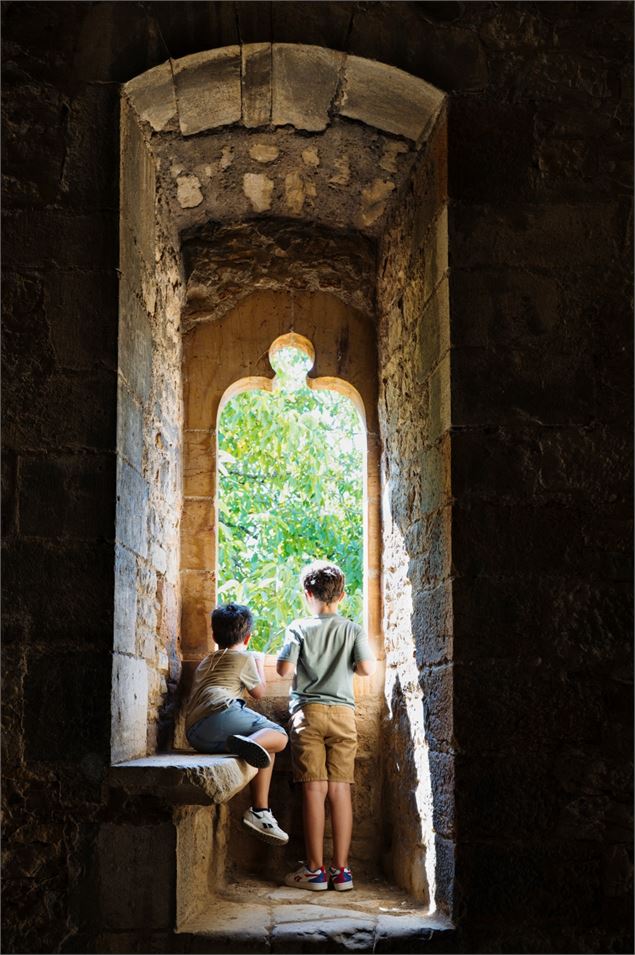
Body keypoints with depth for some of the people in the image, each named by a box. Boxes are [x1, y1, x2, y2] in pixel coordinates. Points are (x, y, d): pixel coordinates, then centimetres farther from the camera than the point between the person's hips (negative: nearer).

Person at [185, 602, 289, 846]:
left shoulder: (205, 662, 33)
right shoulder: (244, 658, 13)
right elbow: (259, 692, 24)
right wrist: (259, 664, 41)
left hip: (195, 735, 7)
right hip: (221, 712, -7)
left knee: (265, 751, 19)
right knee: (278, 735, -3)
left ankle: (259, 811, 4)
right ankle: (251, 742, -37)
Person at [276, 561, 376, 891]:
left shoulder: (299, 628, -1)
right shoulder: (353, 630, 4)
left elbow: (283, 668, -8)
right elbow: (368, 668, -5)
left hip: (308, 711, -2)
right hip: (343, 712, 2)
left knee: (313, 789, -2)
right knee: (340, 790, 3)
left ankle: (315, 869, 0)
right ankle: (341, 870, 4)